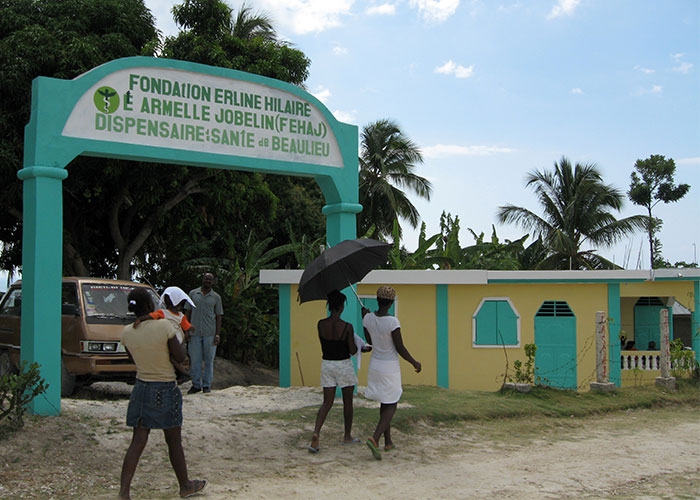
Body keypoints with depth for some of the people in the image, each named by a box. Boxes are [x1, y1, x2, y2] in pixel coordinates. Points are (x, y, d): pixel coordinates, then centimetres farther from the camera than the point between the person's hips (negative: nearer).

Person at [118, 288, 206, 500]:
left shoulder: (127, 333, -5)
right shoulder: (165, 327, -20)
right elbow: (181, 357, -13)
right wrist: (179, 337, 1)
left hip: (141, 389, 4)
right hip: (166, 390, -4)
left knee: (137, 442, 9)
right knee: (174, 442, 12)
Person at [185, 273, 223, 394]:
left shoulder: (216, 297, 6)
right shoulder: (193, 294, 8)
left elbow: (218, 317, 6)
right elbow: (188, 312, 10)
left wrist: (217, 335, -2)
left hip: (210, 334, 0)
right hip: (194, 333, 0)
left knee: (209, 360, 5)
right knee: (195, 360, 3)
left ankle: (207, 385, 13)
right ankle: (196, 385, 13)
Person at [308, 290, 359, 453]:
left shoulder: (321, 324, -6)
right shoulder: (347, 327, -18)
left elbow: (324, 344, 5)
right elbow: (352, 351, -12)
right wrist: (356, 345, 8)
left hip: (327, 364, 3)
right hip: (344, 365, -3)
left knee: (327, 402, 8)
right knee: (347, 402, 15)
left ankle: (316, 433, -12)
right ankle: (347, 436, 27)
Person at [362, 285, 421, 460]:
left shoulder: (368, 318, -6)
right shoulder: (392, 322, -22)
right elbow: (400, 348, -16)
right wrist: (414, 363, -1)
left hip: (375, 366, 6)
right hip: (390, 368, -6)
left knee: (384, 404, 19)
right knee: (391, 406, 3)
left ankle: (388, 441, 26)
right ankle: (375, 438, -15)